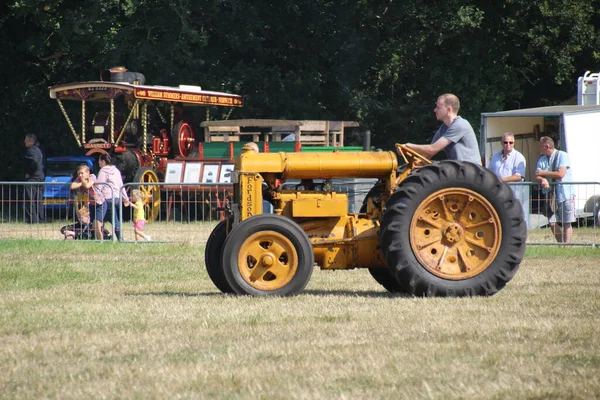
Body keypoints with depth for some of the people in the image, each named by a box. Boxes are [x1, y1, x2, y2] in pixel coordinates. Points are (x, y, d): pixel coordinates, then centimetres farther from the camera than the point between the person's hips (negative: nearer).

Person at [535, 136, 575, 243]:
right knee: (552, 223, 1)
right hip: (551, 195, 5)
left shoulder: (562, 155, -5)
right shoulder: (542, 160, 13)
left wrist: (543, 173, -6)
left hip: (565, 194, -5)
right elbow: (537, 176, 2)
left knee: (566, 223, -2)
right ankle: (561, 245, 14)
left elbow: (560, 174, -16)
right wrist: (542, 180, -22)